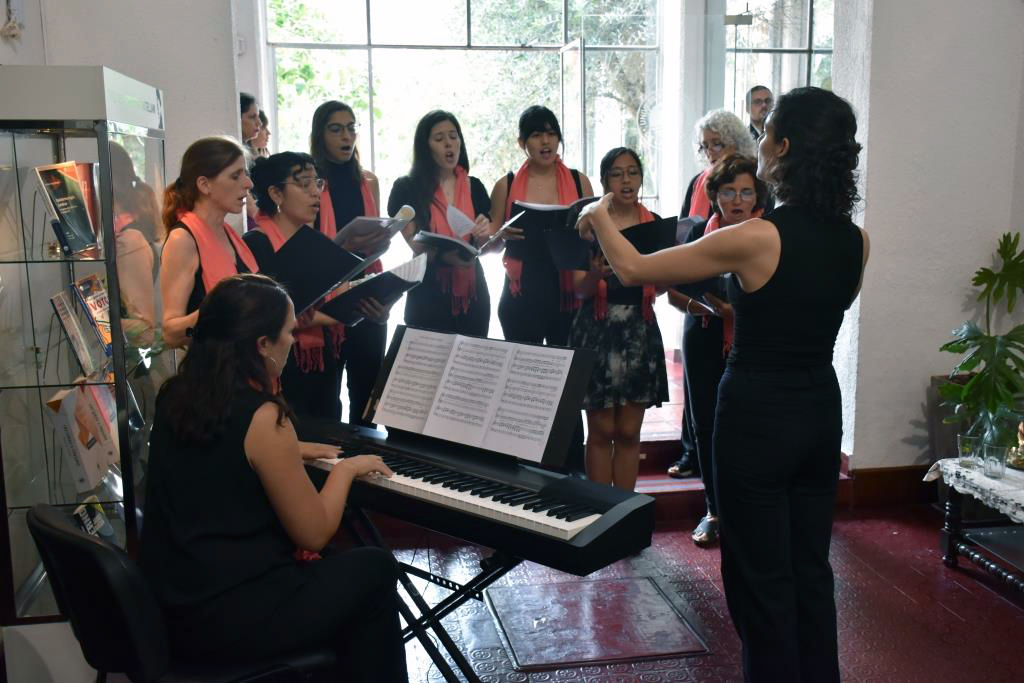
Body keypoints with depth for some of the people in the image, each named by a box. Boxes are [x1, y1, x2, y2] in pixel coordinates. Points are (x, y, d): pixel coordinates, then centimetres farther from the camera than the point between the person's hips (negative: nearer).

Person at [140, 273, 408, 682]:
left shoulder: (175, 395, 2)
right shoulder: (262, 417, -22)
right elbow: (314, 534, -13)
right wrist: (346, 469, 1)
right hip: (222, 621, -8)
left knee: (328, 561, 27)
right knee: (376, 568, 9)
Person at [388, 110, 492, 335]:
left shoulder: (474, 187, 7)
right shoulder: (406, 188, -4)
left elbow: (486, 246, 7)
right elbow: (415, 243, -11)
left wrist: (484, 235, -15)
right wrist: (444, 255, -30)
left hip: (472, 293, 3)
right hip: (428, 295, -3)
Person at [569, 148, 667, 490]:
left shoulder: (654, 224, 7)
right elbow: (580, 289, -6)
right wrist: (596, 274, -28)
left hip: (641, 330, 3)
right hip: (598, 329, -3)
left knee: (629, 432, 7)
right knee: (601, 431, 2)